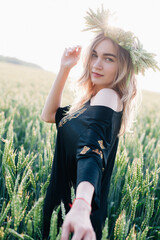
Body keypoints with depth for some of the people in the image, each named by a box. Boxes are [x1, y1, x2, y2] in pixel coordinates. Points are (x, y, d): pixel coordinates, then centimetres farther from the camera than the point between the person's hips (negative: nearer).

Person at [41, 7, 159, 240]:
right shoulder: (97, 99, 9)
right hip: (69, 201, 9)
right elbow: (49, 115, 13)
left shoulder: (108, 96, -19)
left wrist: (81, 207, -54)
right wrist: (64, 69, 5)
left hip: (78, 210, -9)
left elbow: (93, 149, -37)